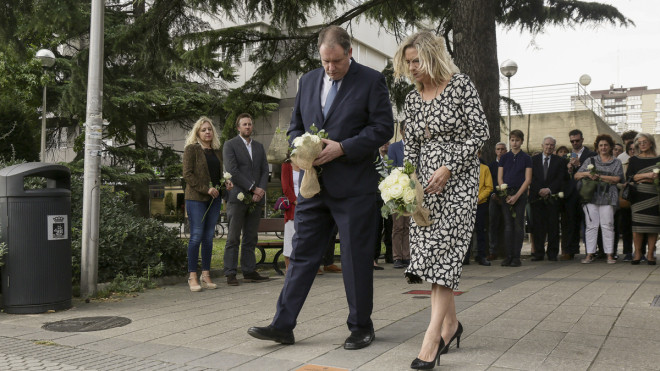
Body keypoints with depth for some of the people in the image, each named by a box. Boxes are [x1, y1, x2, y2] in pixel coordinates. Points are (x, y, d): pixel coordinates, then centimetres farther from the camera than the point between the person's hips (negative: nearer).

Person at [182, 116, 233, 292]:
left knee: (209, 237, 6)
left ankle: (206, 275, 12)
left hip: (214, 198, 6)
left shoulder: (217, 151, 17)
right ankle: (192, 277, -1)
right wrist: (206, 189, -16)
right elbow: (187, 174, -9)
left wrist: (226, 182, 3)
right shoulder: (191, 149, -1)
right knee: (196, 236, -7)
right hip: (196, 198, -5)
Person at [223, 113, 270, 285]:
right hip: (237, 197, -5)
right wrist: (252, 188, -13)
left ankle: (249, 272, 12)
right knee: (233, 238, -3)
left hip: (256, 199, 5)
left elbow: (265, 170, 11)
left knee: (251, 238, 8)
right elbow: (233, 171, -10)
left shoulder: (259, 146, 18)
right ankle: (230, 274, -1)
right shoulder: (230, 145, 1)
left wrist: (261, 190, -7)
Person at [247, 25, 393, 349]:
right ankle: (283, 325, 12)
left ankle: (361, 327, 20)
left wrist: (342, 148, -17)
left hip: (353, 186, -4)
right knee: (302, 253, 6)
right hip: (314, 184, 5)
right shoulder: (307, 81, 13)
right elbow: (295, 126, 19)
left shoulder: (371, 81, -2)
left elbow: (383, 127, -8)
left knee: (356, 258, 5)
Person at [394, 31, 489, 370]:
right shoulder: (412, 99, 11)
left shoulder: (461, 85, -4)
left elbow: (480, 133, -6)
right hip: (425, 183, 6)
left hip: (458, 179, -5)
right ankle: (450, 323, 17)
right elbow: (410, 146, 12)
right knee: (429, 251, 2)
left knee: (445, 251, -13)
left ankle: (433, 338, -14)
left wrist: (448, 168, -14)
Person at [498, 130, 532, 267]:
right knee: (508, 225, 1)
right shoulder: (504, 157, 9)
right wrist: (506, 194, -7)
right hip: (506, 194, 2)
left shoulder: (526, 158, 3)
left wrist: (516, 196, -11)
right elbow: (500, 178, 6)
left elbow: (528, 179, -2)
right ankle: (509, 256, 4)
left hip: (520, 194, -2)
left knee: (519, 225, -3)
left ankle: (516, 256, 1)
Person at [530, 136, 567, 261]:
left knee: (553, 226, 0)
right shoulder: (533, 159, 10)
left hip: (552, 197, 0)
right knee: (538, 226, 0)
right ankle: (538, 252, 5)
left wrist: (549, 189, -12)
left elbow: (561, 179, 1)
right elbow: (531, 178, 4)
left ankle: (553, 253, 6)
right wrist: (539, 190, -9)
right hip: (536, 197, 0)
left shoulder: (560, 161, 9)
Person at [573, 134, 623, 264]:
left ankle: (609, 255, 2)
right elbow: (576, 176, 11)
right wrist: (587, 173, -8)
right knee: (591, 225, -2)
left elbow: (617, 179, -2)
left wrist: (599, 177, -10)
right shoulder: (590, 161, 16)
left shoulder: (616, 162, 13)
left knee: (607, 225, -3)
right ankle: (589, 254, 0)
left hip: (607, 198, -1)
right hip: (590, 196, 1)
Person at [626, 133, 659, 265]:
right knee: (637, 224, -5)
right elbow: (629, 177, 1)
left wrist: (643, 179, -10)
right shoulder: (634, 160, 12)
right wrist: (647, 175, -10)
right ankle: (637, 253, 2)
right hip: (638, 196, 0)